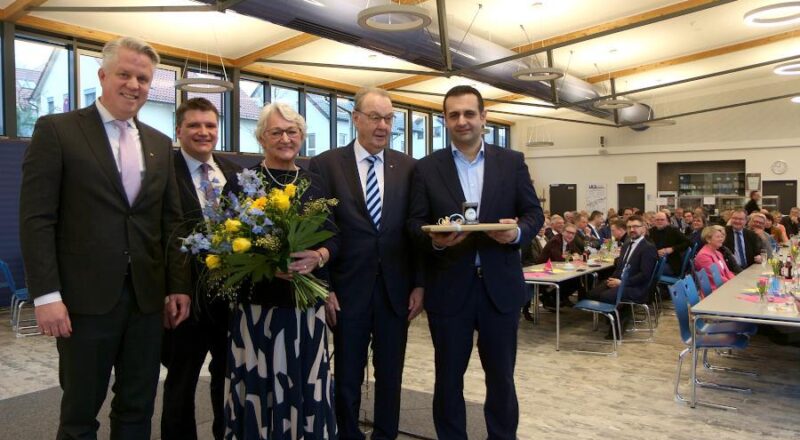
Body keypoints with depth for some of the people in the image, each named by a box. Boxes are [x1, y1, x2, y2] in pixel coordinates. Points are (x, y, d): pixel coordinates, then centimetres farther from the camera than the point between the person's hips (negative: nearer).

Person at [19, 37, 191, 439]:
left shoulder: (160, 144, 12)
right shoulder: (57, 130, -2)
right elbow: (36, 219, -7)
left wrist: (178, 286, 6)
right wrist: (46, 295, -13)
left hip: (148, 298, 4)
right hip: (86, 297, -4)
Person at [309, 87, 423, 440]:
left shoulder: (408, 167, 4)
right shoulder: (325, 165, -2)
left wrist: (419, 284, 1)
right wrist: (323, 288, -7)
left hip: (395, 290, 2)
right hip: (348, 290, -2)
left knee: (391, 375, 13)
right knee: (347, 377, 12)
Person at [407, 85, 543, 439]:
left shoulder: (512, 162, 5)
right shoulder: (427, 168, 2)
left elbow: (534, 212, 4)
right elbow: (415, 223, -1)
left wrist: (517, 231, -17)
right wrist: (434, 239, -23)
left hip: (500, 286, 1)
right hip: (448, 288, 0)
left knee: (501, 378, 15)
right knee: (448, 378, 13)